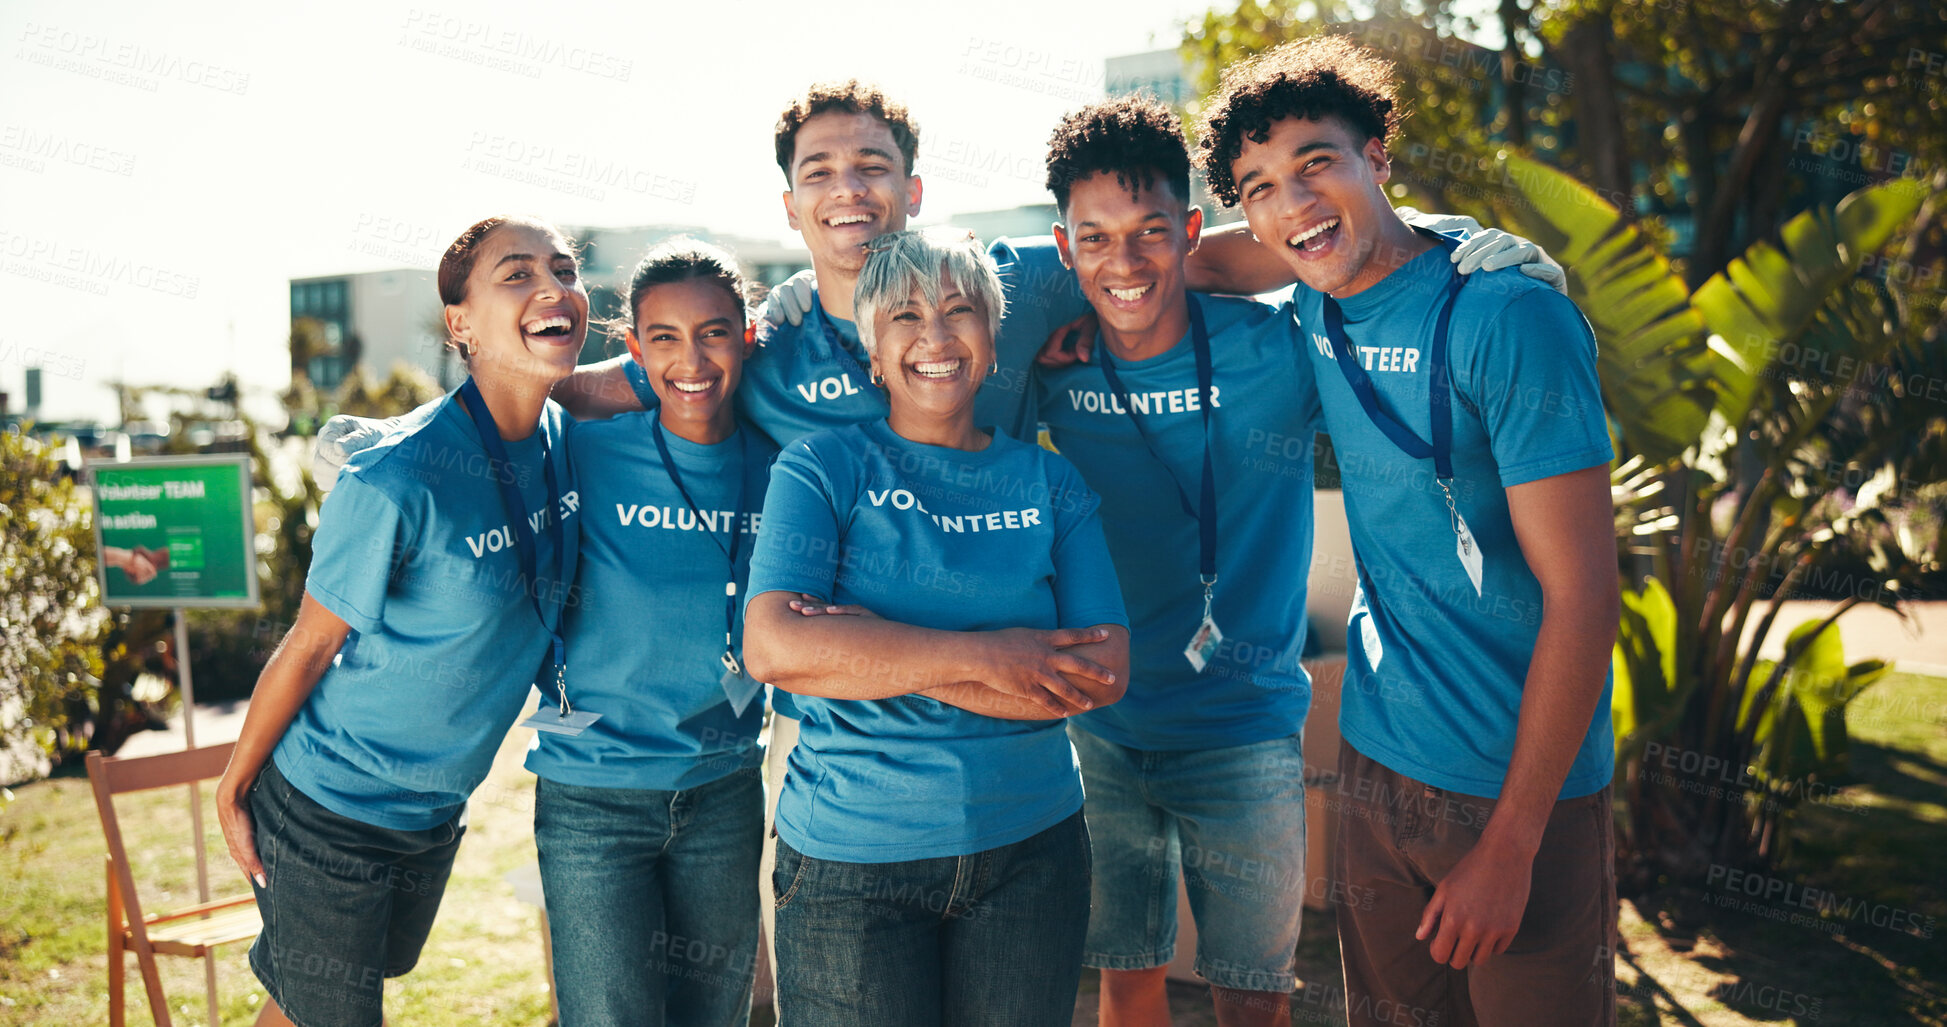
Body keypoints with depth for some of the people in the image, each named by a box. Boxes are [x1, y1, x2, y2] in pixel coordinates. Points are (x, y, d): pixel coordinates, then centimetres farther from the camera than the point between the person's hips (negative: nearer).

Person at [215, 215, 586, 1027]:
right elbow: (310, 646, -17)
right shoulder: (397, 480, -28)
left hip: (436, 811, 7)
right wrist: (233, 789, -6)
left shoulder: (567, 437, -8)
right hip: (328, 812, -6)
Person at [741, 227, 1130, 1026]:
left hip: (1028, 848, 3)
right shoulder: (823, 469, -2)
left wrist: (873, 655, -14)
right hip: (850, 859, -2)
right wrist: (982, 658, -19)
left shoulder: (1048, 483, 5)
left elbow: (1104, 671, -6)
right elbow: (773, 645, -16)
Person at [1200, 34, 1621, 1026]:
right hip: (1377, 760, 6)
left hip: (1522, 788, -6)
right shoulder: (1314, 314, 1)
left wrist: (1509, 844, -18)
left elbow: (1581, 593, -19)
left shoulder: (1507, 317, -18)